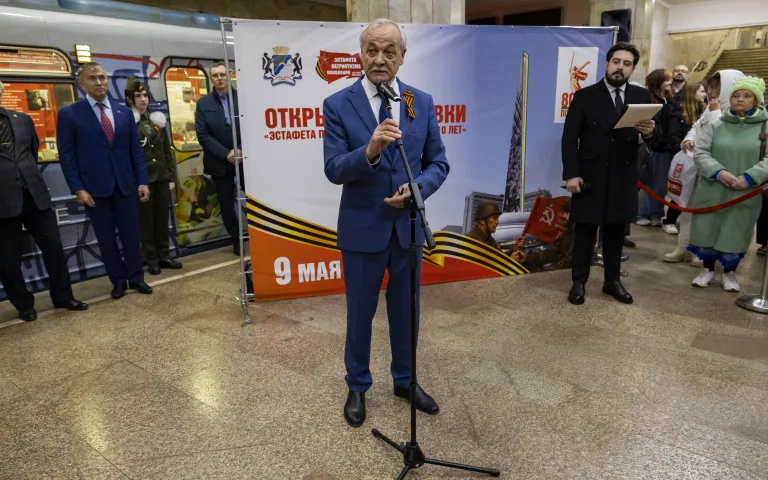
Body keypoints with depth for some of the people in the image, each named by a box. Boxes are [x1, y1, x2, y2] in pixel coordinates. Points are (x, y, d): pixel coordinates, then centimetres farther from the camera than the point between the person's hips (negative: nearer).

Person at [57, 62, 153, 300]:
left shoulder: (124, 112, 10)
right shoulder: (69, 114, -1)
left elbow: (136, 149, 9)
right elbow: (67, 156, -3)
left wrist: (142, 181, 1)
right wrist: (78, 189, -11)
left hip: (125, 184, 2)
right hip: (94, 187, -2)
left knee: (131, 234, 6)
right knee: (106, 238, 7)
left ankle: (136, 278, 19)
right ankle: (118, 281, 20)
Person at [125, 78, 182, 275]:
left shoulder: (157, 119, 12)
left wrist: (171, 176, 9)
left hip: (161, 177, 5)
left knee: (162, 218, 10)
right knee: (146, 220, 3)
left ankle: (164, 256, 19)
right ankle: (151, 260, 12)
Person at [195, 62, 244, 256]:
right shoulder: (203, 103, 5)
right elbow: (202, 135, -3)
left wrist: (242, 150, -13)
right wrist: (226, 154, -13)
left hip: (245, 158, -1)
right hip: (220, 162, 1)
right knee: (227, 204, 6)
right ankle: (237, 240, 18)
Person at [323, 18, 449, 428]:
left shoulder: (422, 102, 1)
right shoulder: (338, 104, -8)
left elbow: (438, 163, 3)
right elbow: (334, 170, -14)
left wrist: (417, 187, -17)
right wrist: (370, 150, -32)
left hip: (408, 226, 3)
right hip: (362, 228, -3)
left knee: (406, 310, 18)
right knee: (359, 313, 13)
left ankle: (404, 381, 40)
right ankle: (357, 386, 35)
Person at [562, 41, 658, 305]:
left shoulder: (642, 97, 6)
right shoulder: (585, 96, -3)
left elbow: (656, 137, 5)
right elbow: (569, 138, -6)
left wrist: (650, 132, -20)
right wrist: (571, 174, -14)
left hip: (624, 177, 3)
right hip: (591, 176, -3)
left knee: (616, 231, 13)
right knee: (585, 231, 5)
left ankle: (613, 281, 26)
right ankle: (579, 282, 16)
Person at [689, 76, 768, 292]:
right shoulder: (715, 125, 4)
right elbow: (700, 152, -4)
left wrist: (748, 178, -19)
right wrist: (718, 172, -19)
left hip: (746, 192, -1)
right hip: (712, 189, 1)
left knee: (736, 232, 7)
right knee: (707, 229, 7)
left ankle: (729, 273, 25)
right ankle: (708, 269, 25)